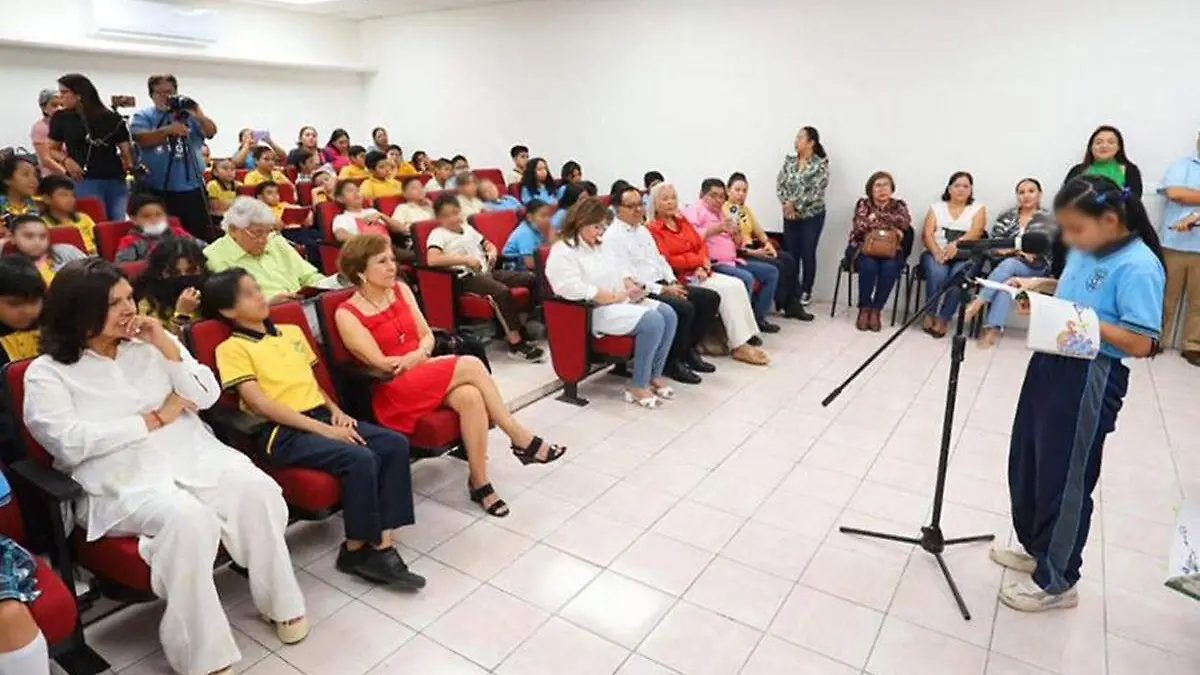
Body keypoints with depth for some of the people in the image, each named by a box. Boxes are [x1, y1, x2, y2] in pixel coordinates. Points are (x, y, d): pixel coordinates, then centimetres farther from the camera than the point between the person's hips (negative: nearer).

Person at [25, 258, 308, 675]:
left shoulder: (150, 344, 13)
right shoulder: (47, 373, 3)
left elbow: (208, 397, 6)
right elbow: (69, 444, -12)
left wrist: (166, 345, -5)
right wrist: (156, 418, -7)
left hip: (194, 456, 4)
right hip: (123, 482, -3)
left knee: (257, 489, -25)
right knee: (188, 518, -35)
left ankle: (281, 602, -6)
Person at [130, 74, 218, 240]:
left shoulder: (188, 113, 12)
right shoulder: (143, 116, 7)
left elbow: (211, 132, -4)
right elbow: (143, 140, -11)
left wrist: (199, 116, -24)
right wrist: (168, 130, -25)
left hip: (192, 188, 1)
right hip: (159, 191, -1)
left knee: (203, 236, 1)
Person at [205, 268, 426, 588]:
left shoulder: (292, 331, 20)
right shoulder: (232, 348, -2)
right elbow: (261, 404, -12)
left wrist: (335, 410, 5)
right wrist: (322, 429, -18)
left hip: (321, 416, 7)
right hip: (281, 432, -7)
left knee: (395, 444, -16)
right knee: (360, 459, -29)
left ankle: (383, 543, -14)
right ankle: (356, 549, -8)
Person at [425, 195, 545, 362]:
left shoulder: (467, 228, 20)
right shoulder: (438, 234, -3)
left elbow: (488, 244, 30)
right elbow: (431, 260, -21)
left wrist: (492, 252, 4)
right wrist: (465, 259, -24)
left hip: (486, 271, 8)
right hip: (466, 278, -8)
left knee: (531, 278, -3)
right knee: (502, 291, -34)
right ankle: (515, 343, -29)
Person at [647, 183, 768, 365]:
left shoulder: (682, 221, 17)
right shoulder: (653, 229, -7)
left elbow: (702, 245, 12)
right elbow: (666, 261, -16)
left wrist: (703, 266, -9)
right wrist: (698, 260, -8)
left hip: (700, 273, 7)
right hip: (681, 278, -7)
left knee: (737, 285, -14)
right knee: (726, 290, -22)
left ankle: (748, 337, -13)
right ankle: (739, 346, -17)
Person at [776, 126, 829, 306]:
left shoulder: (820, 165, -8)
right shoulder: (789, 161, 6)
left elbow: (815, 192, -16)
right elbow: (780, 185, 0)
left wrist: (795, 204, -16)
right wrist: (787, 204, -14)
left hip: (812, 216, -4)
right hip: (790, 216, 4)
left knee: (808, 254, 2)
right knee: (790, 254, 5)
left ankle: (806, 291, 14)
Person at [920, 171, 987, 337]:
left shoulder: (978, 209, 13)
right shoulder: (936, 207, 15)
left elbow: (975, 233, -7)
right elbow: (927, 234, 1)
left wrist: (957, 244, -29)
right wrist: (937, 252, -20)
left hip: (964, 256, 0)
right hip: (936, 253, 0)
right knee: (937, 272, -33)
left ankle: (943, 319, -24)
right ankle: (930, 314, -17)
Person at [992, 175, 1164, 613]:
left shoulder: (1138, 267, -18)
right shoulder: (1086, 250, 7)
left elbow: (1141, 344, -21)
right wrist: (1042, 286, 5)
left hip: (1091, 381, -9)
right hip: (1051, 364, 9)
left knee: (1065, 479, 3)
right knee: (1027, 464, 18)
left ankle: (1057, 583, 21)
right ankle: (1036, 549, 39)